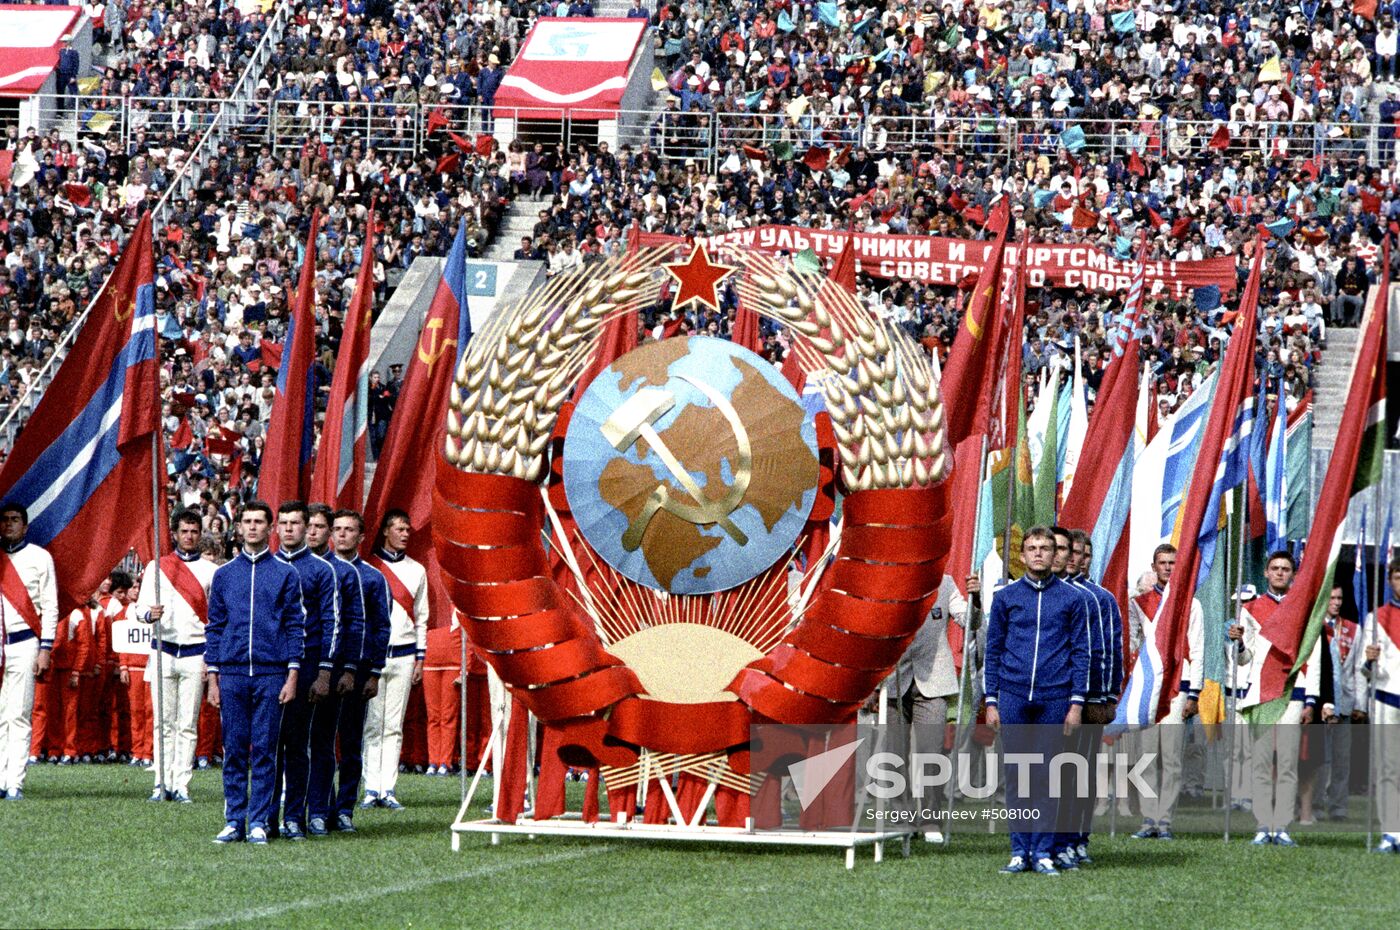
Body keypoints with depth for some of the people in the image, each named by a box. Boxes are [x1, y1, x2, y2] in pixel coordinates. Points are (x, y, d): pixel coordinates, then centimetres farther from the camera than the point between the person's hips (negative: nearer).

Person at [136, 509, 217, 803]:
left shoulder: (210, 571, 7)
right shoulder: (156, 567, 8)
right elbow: (141, 607, 5)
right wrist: (149, 614, -19)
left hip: (195, 654, 0)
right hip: (163, 651, 1)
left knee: (188, 724, -1)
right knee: (163, 722, 0)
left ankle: (181, 786, 0)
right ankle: (162, 784, 2)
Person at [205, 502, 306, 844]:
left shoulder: (286, 574, 4)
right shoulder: (224, 574, 10)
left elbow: (295, 626, 3)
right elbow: (215, 627, 11)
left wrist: (292, 675, -5)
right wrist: (213, 677, 5)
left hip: (271, 675, -2)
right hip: (232, 674, 2)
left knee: (264, 751, 0)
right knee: (234, 751, 3)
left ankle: (259, 822, 3)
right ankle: (234, 820, 7)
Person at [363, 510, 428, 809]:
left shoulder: (417, 570, 13)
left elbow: (421, 617, 16)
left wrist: (420, 657, 8)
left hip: (403, 655, 3)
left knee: (394, 726, 1)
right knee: (371, 725, -5)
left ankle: (387, 788, 1)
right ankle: (371, 789, -4)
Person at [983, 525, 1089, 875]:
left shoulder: (1072, 598, 5)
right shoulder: (1006, 596, 8)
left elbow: (1080, 652, 5)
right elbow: (993, 651, 10)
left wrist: (1077, 702, -2)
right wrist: (991, 701, 4)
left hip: (1054, 698, -1)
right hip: (1013, 698, 1)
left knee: (1047, 775, 0)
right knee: (1017, 775, 3)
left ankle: (1043, 852, 5)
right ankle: (1020, 850, 8)